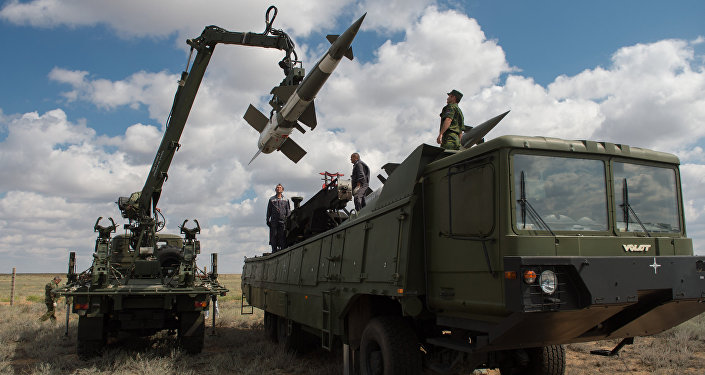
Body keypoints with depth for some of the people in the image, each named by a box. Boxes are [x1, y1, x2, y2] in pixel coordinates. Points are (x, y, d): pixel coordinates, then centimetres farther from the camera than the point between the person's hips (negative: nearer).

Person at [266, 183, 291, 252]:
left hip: (283, 220, 0)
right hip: (274, 220, 1)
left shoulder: (286, 200, 12)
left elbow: (288, 211, 10)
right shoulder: (271, 199, 13)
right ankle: (274, 249, 3)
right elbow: (268, 211, 12)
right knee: (274, 236, -1)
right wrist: (268, 220, 5)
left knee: (282, 236, -5)